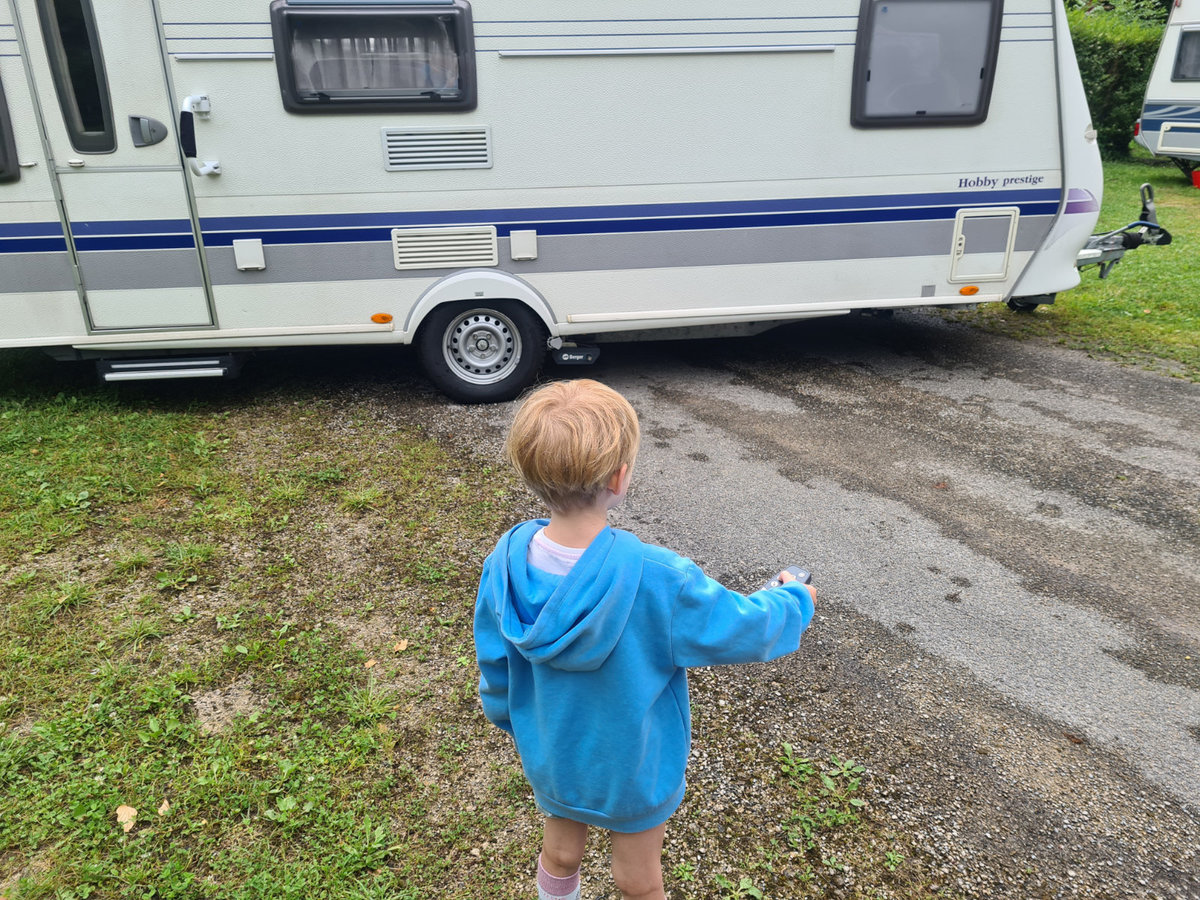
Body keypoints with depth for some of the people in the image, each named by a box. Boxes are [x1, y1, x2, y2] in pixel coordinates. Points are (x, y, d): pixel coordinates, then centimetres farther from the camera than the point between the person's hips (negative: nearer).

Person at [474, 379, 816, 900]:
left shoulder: (505, 563, -23)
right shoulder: (655, 581, -36)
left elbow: (494, 664, -7)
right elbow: (743, 630, -21)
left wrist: (512, 721, 14)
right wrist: (797, 602, 0)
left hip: (549, 762, 4)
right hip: (636, 770, -3)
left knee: (560, 855, 30)